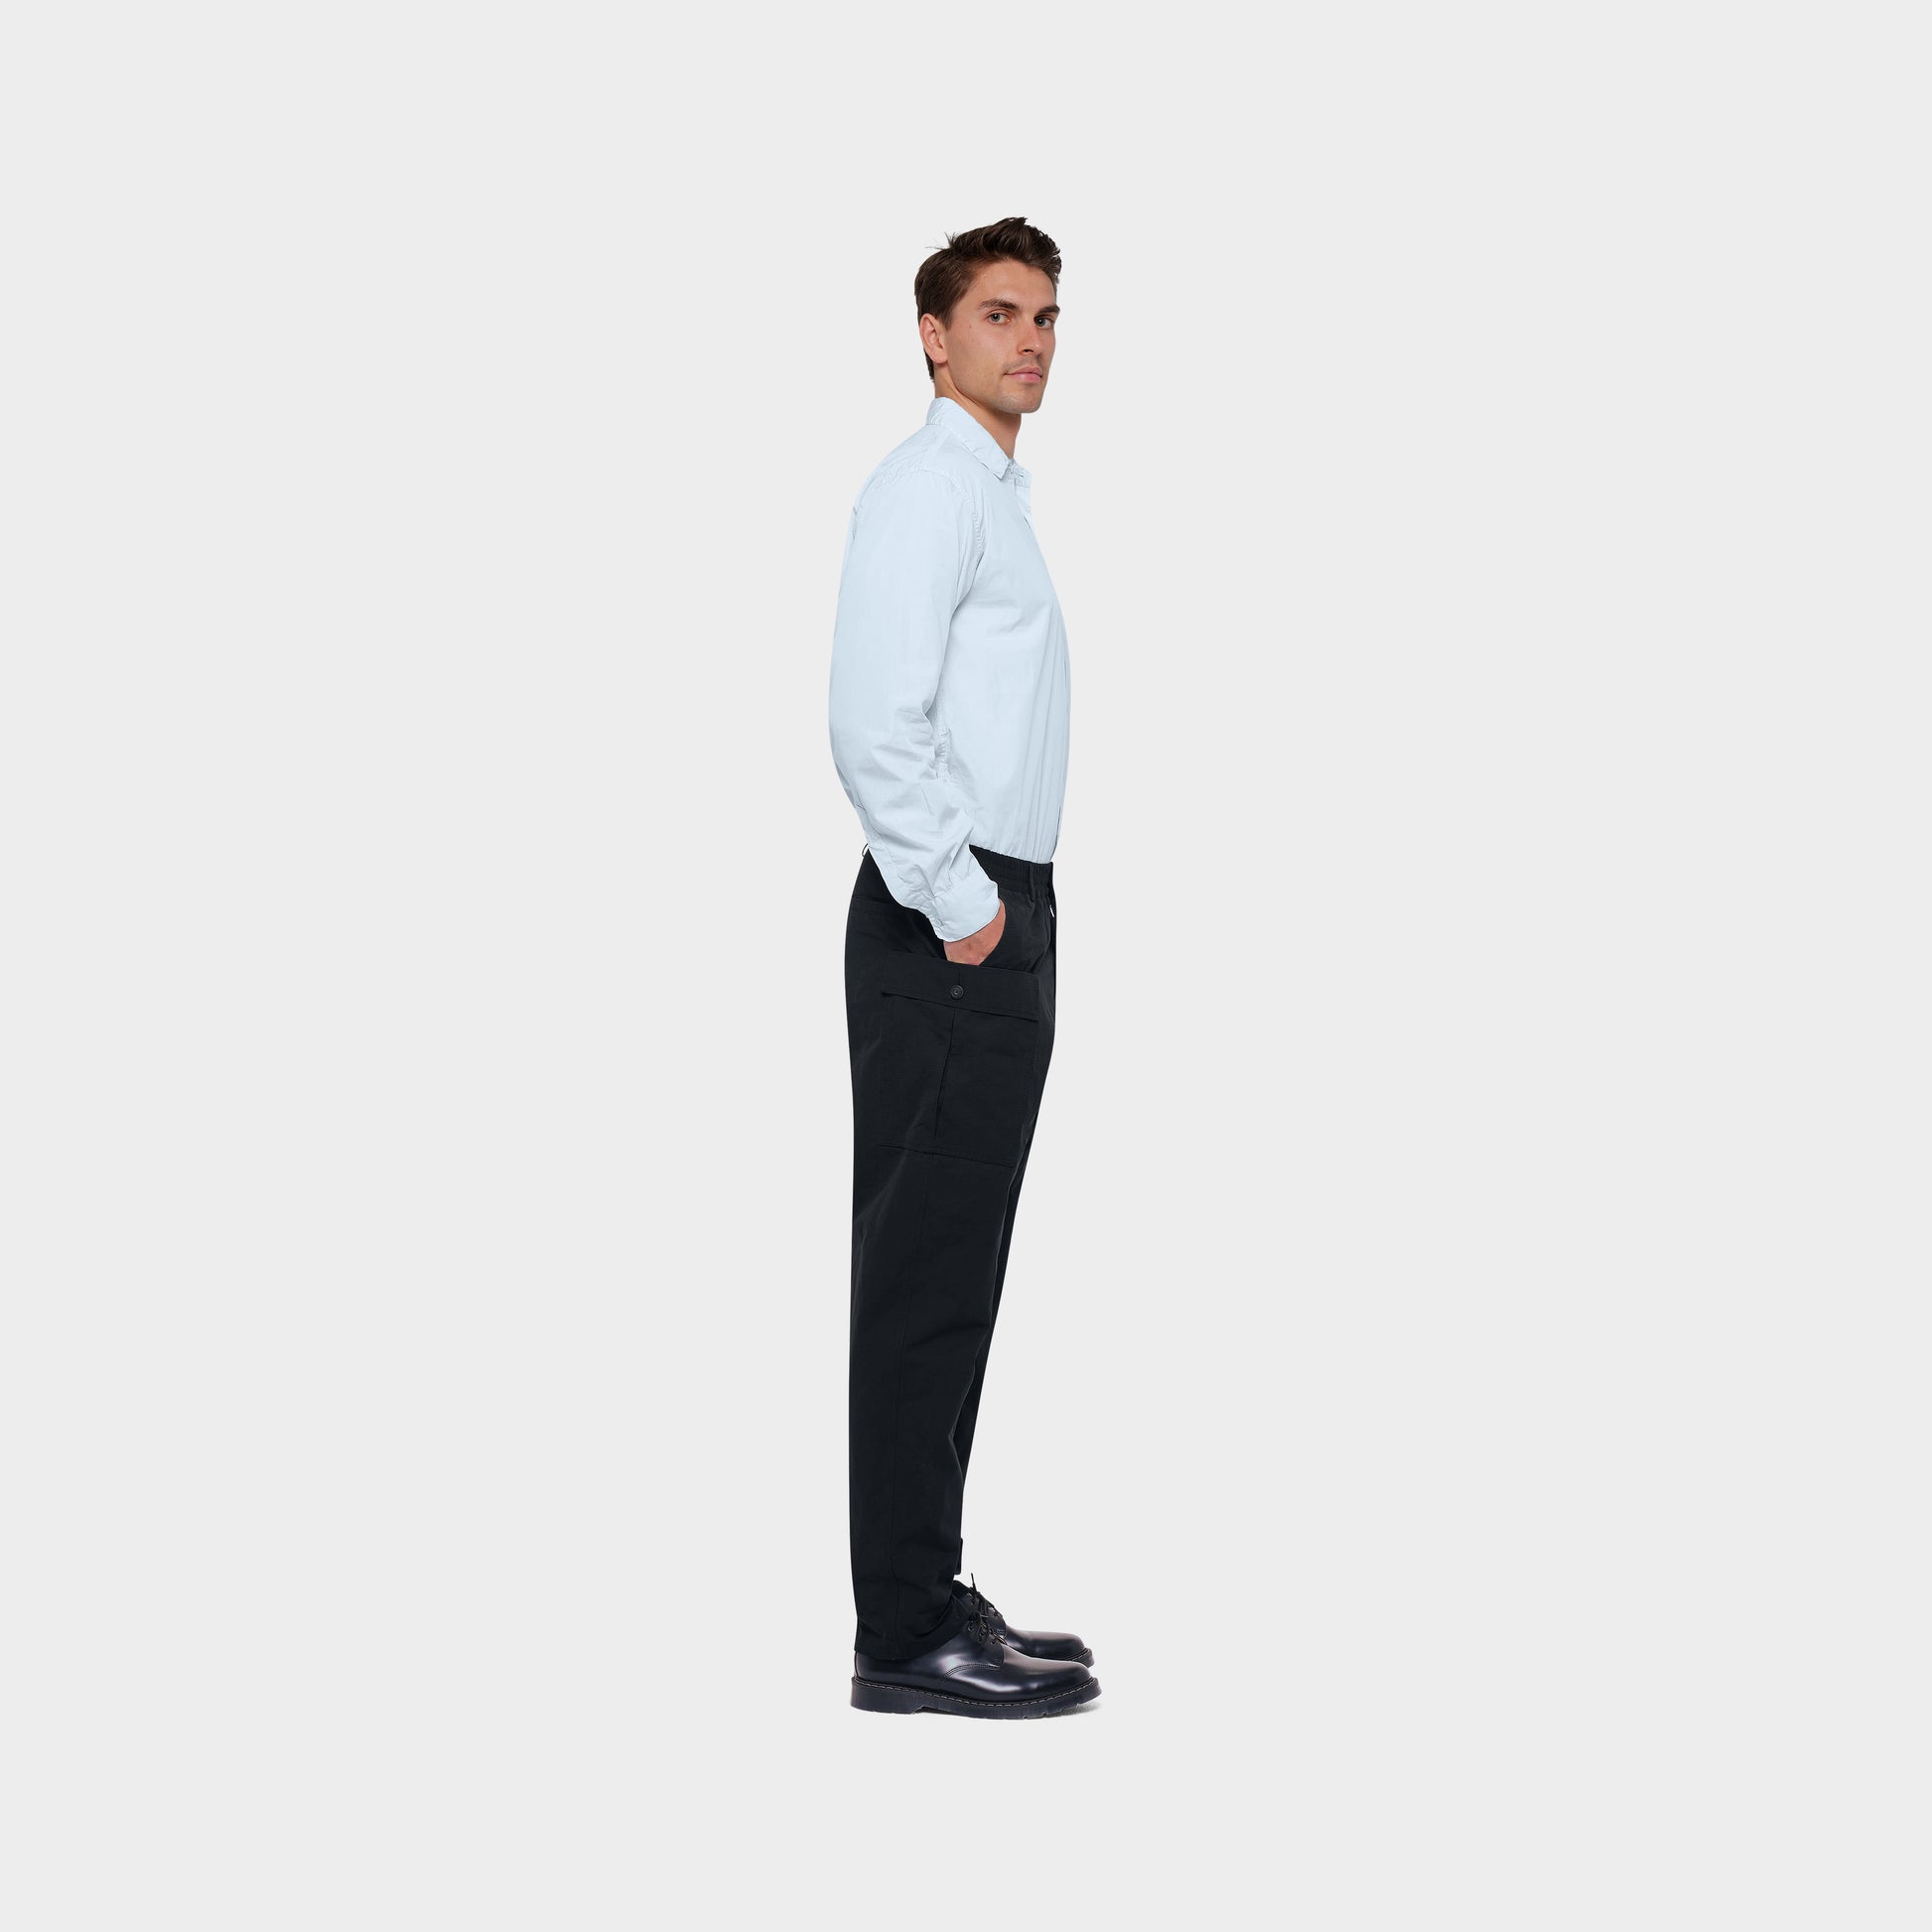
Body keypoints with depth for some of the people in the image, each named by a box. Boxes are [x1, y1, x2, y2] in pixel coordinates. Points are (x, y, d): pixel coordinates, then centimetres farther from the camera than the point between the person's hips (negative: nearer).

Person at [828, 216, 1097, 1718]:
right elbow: (875, 725, -21)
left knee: (953, 1278, 12)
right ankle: (909, 1638, -5)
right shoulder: (927, 487, -10)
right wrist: (961, 903, -18)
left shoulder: (997, 494, 22)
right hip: (950, 930, -10)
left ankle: (929, 1599, 19)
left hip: (997, 927, 10)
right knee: (927, 1282, -8)